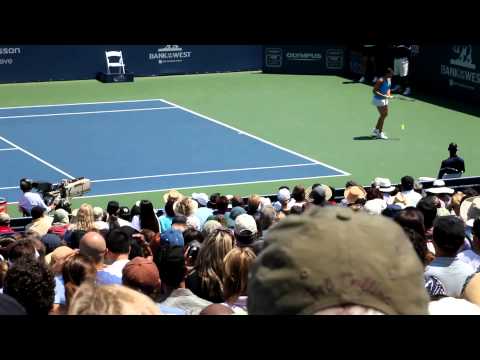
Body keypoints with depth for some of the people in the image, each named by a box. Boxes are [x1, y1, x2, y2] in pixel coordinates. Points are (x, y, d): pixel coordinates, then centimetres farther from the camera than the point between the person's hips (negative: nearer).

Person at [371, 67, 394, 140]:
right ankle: (380, 133, 5)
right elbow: (374, 91, -24)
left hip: (384, 99, 9)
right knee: (383, 115, -7)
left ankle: (376, 130, 29)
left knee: (385, 114, 14)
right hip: (378, 99, -9)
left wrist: (388, 95, -1)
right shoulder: (380, 81, -24)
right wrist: (383, 96, -30)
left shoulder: (389, 80, 3)